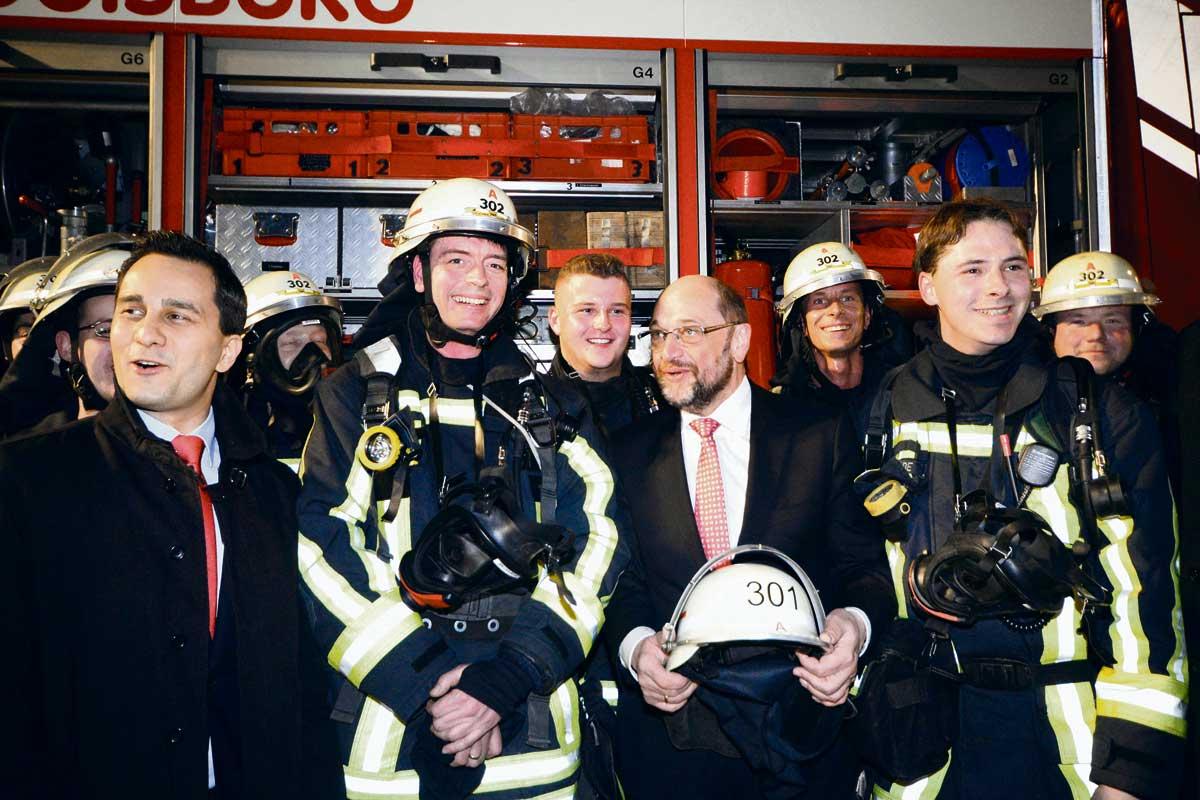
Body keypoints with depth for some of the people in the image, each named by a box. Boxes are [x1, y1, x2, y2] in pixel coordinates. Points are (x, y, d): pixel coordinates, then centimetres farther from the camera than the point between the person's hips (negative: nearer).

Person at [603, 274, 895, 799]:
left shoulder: (821, 436, -2)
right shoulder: (631, 454, 2)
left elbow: (865, 564, -2)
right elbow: (621, 583, 4)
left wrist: (855, 623, -23)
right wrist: (635, 646, -16)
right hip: (670, 719, 1)